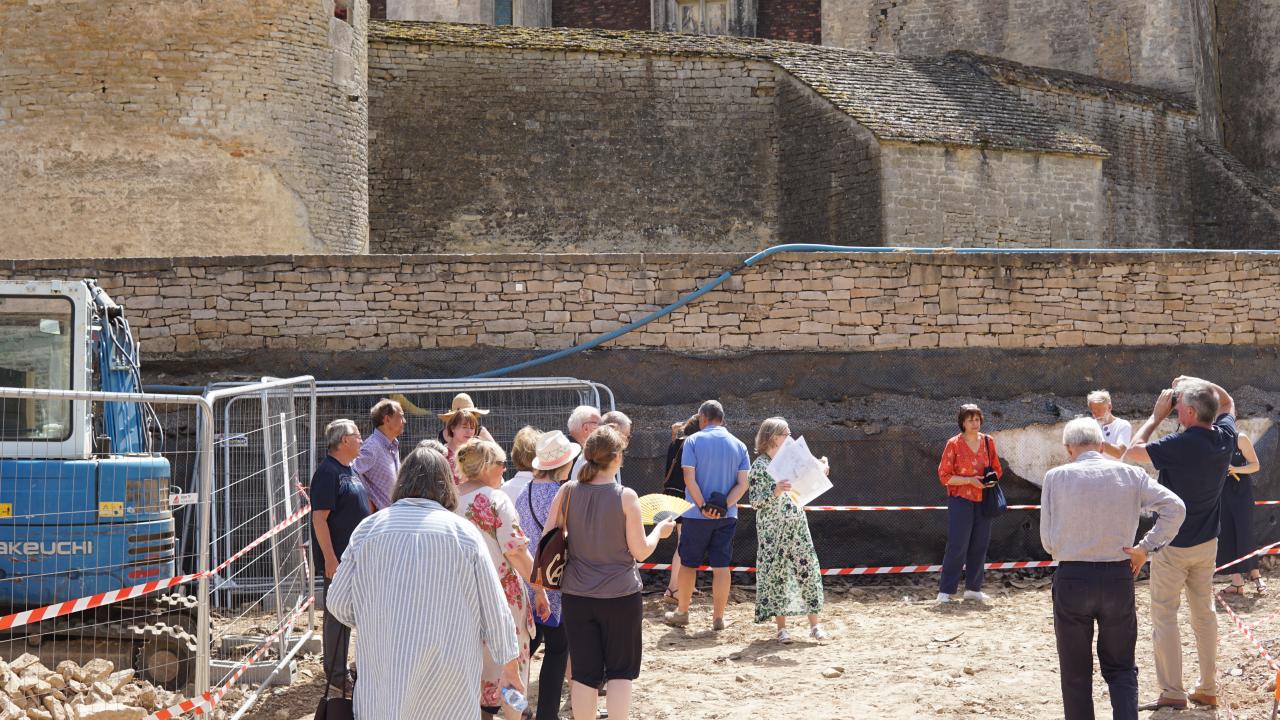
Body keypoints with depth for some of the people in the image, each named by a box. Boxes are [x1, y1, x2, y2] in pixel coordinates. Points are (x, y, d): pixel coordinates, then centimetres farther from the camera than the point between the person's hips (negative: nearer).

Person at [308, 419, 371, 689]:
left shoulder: (350, 470, 13)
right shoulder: (328, 472, -17)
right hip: (338, 559, -10)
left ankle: (342, 670, 26)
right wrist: (330, 559, -24)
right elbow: (319, 518, -22)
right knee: (337, 617, -2)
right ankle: (336, 676, 6)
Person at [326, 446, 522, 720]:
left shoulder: (369, 528, 0)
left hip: (382, 673, 1)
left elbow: (338, 603, 5)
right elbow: (494, 609, -1)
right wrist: (510, 667, 13)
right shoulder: (464, 532, -4)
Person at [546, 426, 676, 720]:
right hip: (620, 596, -3)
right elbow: (640, 551, -8)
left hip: (577, 596, 3)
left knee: (584, 673, 10)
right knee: (620, 672, 11)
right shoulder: (626, 496, -13)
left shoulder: (567, 492, -4)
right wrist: (659, 530, 10)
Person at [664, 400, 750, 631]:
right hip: (727, 516, 2)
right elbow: (743, 484, -4)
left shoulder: (693, 441, -4)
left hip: (696, 515, -2)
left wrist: (703, 506, -15)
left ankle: (682, 613, 20)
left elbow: (689, 478, -14)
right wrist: (724, 506, -12)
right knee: (721, 567, 6)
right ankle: (718, 618, 8)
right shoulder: (739, 445, 5)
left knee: (688, 564, 11)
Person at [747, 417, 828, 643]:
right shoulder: (759, 466, -8)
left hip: (797, 525, 6)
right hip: (772, 529, -6)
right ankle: (781, 628, 7)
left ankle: (814, 625, 8)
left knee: (808, 570, 2)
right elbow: (755, 501, -12)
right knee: (775, 574, -1)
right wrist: (775, 492, -27)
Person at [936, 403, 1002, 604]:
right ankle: (945, 591, -3)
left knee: (980, 545, 9)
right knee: (957, 546, -8)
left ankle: (973, 588, 20)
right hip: (960, 499, -5)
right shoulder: (954, 444, -7)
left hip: (983, 501, 5)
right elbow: (944, 476, -7)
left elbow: (997, 469, 16)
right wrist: (969, 480, -17)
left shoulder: (988, 442, 6)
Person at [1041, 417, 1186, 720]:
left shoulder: (1056, 477, -4)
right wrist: (1145, 547, -3)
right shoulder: (1131, 474, 0)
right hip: (1119, 579, 1)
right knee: (1121, 669, 14)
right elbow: (1175, 507, -8)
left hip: (1071, 580, -1)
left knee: (1075, 673, 12)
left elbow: (1047, 541, 0)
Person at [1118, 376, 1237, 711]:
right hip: (1207, 542, 7)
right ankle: (1208, 689, 19)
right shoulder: (1226, 437, -5)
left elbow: (1132, 451, -15)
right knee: (1204, 612, 14)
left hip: (1173, 545, -7)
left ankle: (1173, 693, 2)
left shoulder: (1180, 445, -26)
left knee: (1164, 615, 1)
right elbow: (1227, 403, 17)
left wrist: (1157, 415, -8)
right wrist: (1197, 383, 4)